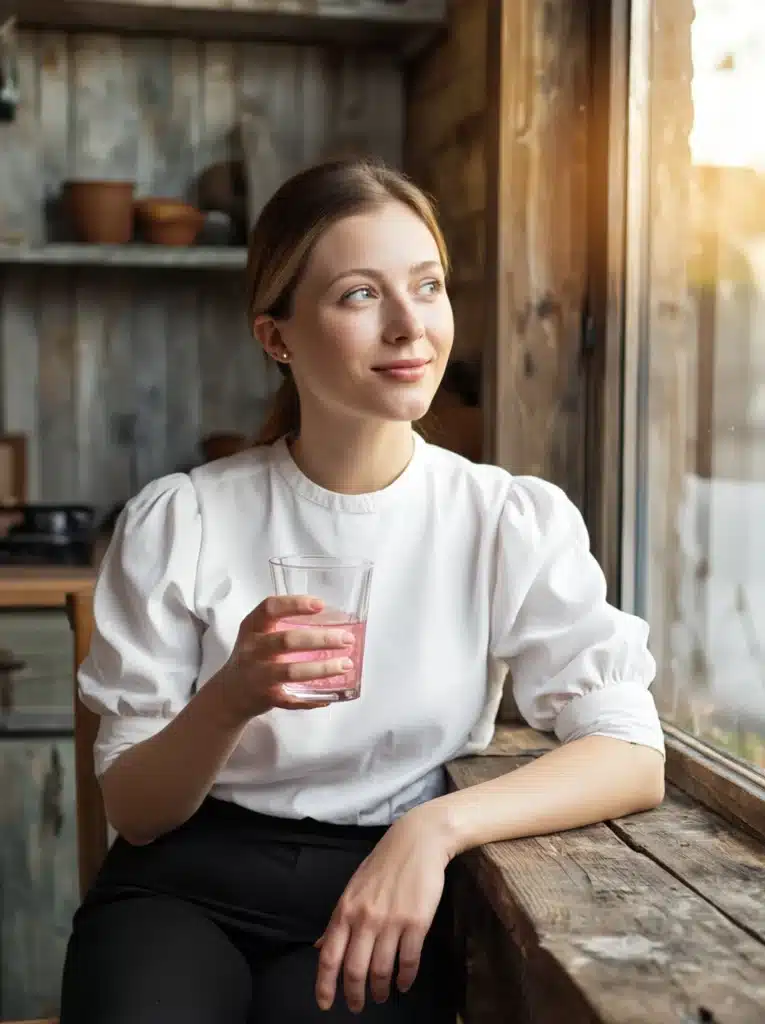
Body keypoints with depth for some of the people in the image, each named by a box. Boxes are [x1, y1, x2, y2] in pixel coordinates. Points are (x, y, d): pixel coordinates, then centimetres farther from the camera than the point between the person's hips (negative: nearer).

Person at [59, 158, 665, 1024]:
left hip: (385, 892, 0)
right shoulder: (179, 521, -5)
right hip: (189, 882, 0)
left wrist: (436, 827, -24)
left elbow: (634, 759, -9)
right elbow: (133, 811, -2)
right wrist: (233, 700, -23)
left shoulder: (515, 522, -4)